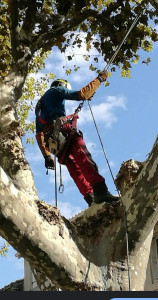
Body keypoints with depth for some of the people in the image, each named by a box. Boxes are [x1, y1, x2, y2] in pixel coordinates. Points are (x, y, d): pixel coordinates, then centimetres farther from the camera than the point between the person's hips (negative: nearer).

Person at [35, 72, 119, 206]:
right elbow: (81, 94, 3)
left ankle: (90, 197, -17)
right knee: (83, 157, -23)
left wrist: (47, 155, 27)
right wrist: (98, 79, 14)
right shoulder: (58, 90, 18)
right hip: (63, 128, -7)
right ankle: (100, 191, -43)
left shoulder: (39, 105, 38)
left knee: (74, 167, 0)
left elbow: (39, 134, 31)